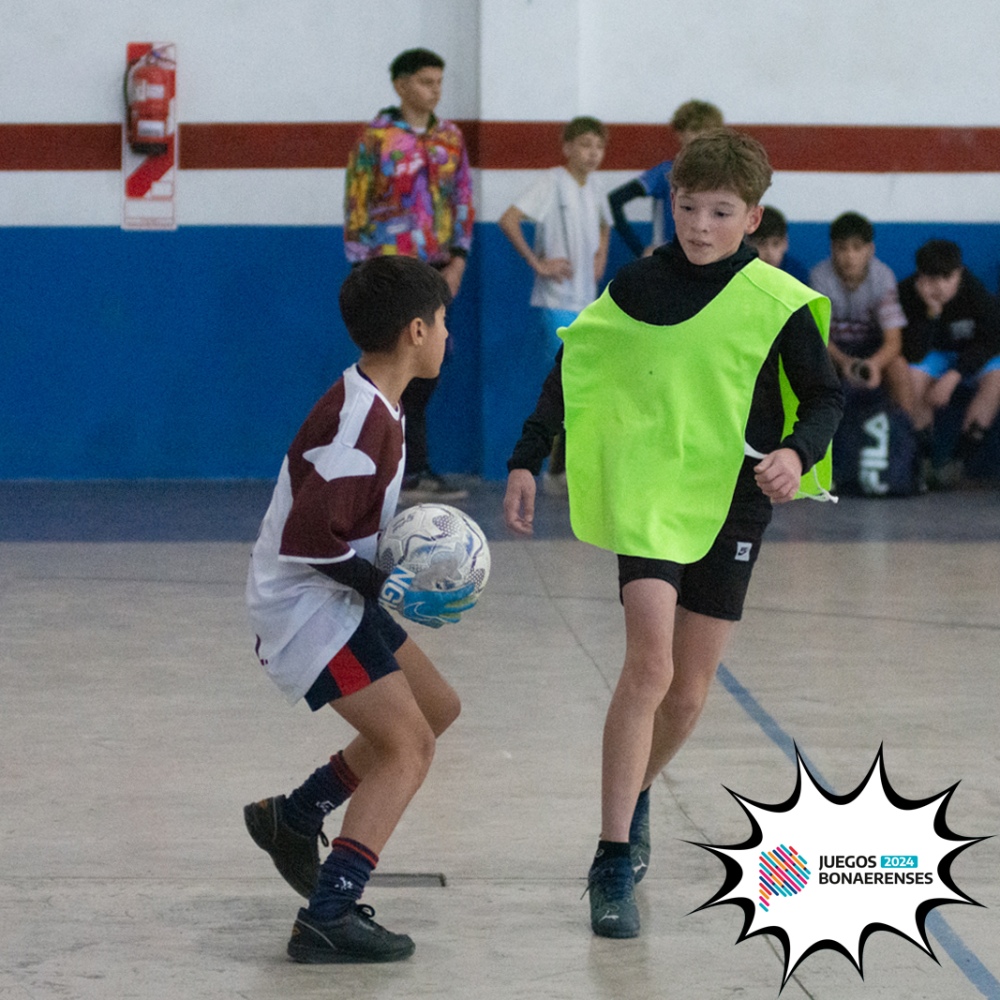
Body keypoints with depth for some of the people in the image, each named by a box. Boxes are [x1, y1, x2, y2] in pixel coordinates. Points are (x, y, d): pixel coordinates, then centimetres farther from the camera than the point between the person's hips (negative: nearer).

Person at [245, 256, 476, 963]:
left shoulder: (374, 405, 8)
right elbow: (309, 538, -28)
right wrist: (385, 587, -22)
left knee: (437, 710, 19)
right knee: (408, 745, -16)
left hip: (335, 596, 10)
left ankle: (292, 819, 28)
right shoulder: (361, 421, -24)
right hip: (304, 605, -10)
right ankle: (328, 919, -21)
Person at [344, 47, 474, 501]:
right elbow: (356, 205, -4)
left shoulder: (450, 138, 11)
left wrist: (458, 259, 2)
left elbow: (463, 199, 13)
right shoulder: (376, 139, -4)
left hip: (435, 269, 6)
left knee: (430, 366, 6)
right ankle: (415, 473, -4)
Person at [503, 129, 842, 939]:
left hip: (730, 504, 1)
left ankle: (635, 795, 39)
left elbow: (826, 396, 3)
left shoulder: (777, 303, -5)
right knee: (649, 665, -18)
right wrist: (526, 461, 7)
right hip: (646, 496, -1)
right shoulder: (638, 286, 0)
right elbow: (574, 369, 11)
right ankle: (614, 867, -15)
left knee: (689, 692, 7)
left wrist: (796, 453, -18)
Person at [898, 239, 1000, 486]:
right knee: (913, 376, -34)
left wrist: (954, 375, -28)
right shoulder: (908, 294, -25)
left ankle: (958, 462, -28)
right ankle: (922, 462, -23)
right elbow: (913, 354, -28)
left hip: (971, 355, 1)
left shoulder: (975, 292, -23)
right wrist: (931, 313, -42)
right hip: (932, 355, -1)